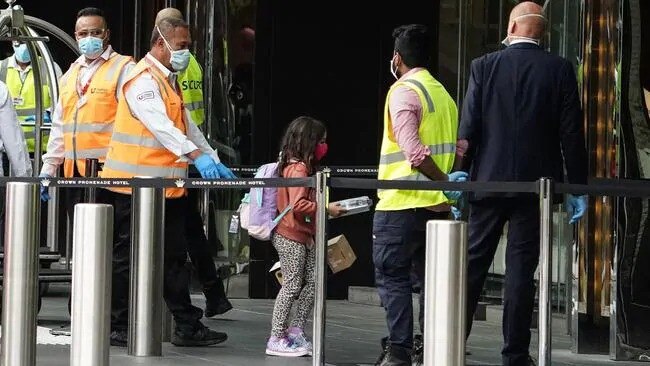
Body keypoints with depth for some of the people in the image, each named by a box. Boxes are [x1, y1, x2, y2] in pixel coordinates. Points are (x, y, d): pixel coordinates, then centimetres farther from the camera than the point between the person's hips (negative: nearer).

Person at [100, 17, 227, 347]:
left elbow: (186, 125, 24)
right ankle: (117, 327, 6)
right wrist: (196, 155, -36)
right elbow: (159, 125, -27)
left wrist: (212, 159, 15)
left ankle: (187, 326, 12)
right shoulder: (144, 79, -13)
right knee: (129, 258, -1)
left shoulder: (168, 80, 19)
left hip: (166, 188, 10)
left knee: (174, 257, 9)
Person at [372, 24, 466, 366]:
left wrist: (444, 181, -17)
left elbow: (413, 151, -22)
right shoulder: (443, 94, 16)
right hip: (436, 206, 8)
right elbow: (456, 148, 15)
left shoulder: (403, 92, -10)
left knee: (392, 275, -3)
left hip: (402, 203, -8)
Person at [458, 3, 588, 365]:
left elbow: (468, 128, -4)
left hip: (488, 181, 1)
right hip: (534, 184, -1)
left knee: (473, 265, 9)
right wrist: (577, 187, 3)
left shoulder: (484, 66, -1)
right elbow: (571, 132, -3)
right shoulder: (560, 70, -2)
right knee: (521, 270, 2)